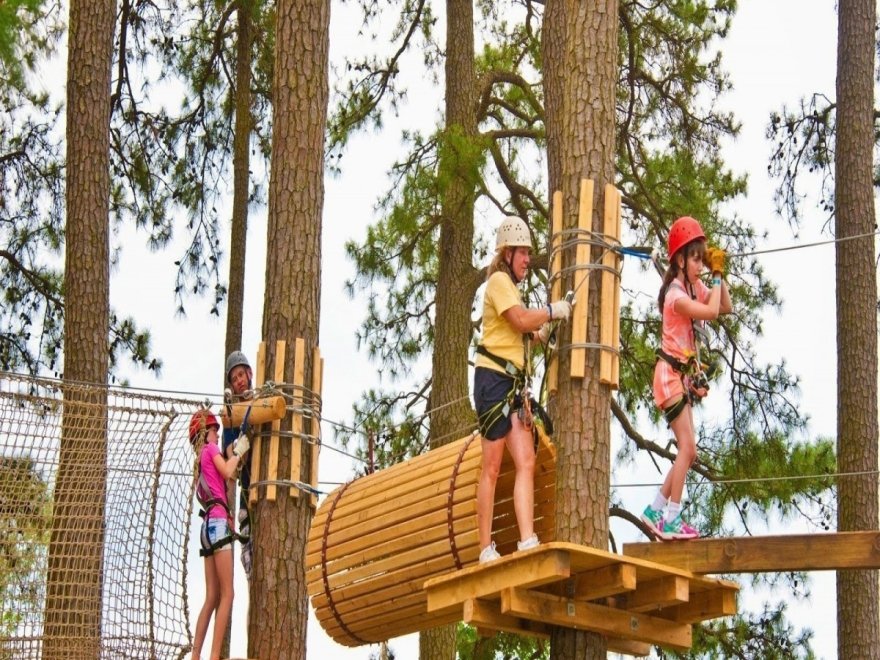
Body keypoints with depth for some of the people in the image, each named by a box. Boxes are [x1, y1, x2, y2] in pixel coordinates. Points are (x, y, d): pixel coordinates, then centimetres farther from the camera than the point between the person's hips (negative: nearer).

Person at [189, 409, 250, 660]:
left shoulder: (202, 458, 27)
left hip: (209, 526, 9)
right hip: (218, 522, -9)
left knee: (212, 597, 8)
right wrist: (238, 452, 1)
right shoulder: (210, 449, 3)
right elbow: (227, 472, -13)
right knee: (227, 594, -13)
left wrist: (235, 454, 21)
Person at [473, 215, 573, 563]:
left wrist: (542, 332, 4)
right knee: (492, 467, -7)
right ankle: (486, 550, -5)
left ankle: (528, 542, -14)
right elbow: (521, 319, -19)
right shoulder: (499, 281, -5)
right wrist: (555, 310, -8)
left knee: (526, 462, -4)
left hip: (513, 383, 9)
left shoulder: (510, 285, 25)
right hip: (493, 378, -9)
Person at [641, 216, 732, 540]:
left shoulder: (695, 288, 11)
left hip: (686, 375, 9)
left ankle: (656, 510, 16)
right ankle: (671, 519, -16)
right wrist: (716, 275, -17)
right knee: (687, 446, -16)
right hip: (671, 373, -9)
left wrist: (719, 274, 4)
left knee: (688, 451, 8)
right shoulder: (676, 293, -17)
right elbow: (711, 311, -28)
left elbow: (725, 306, 13)